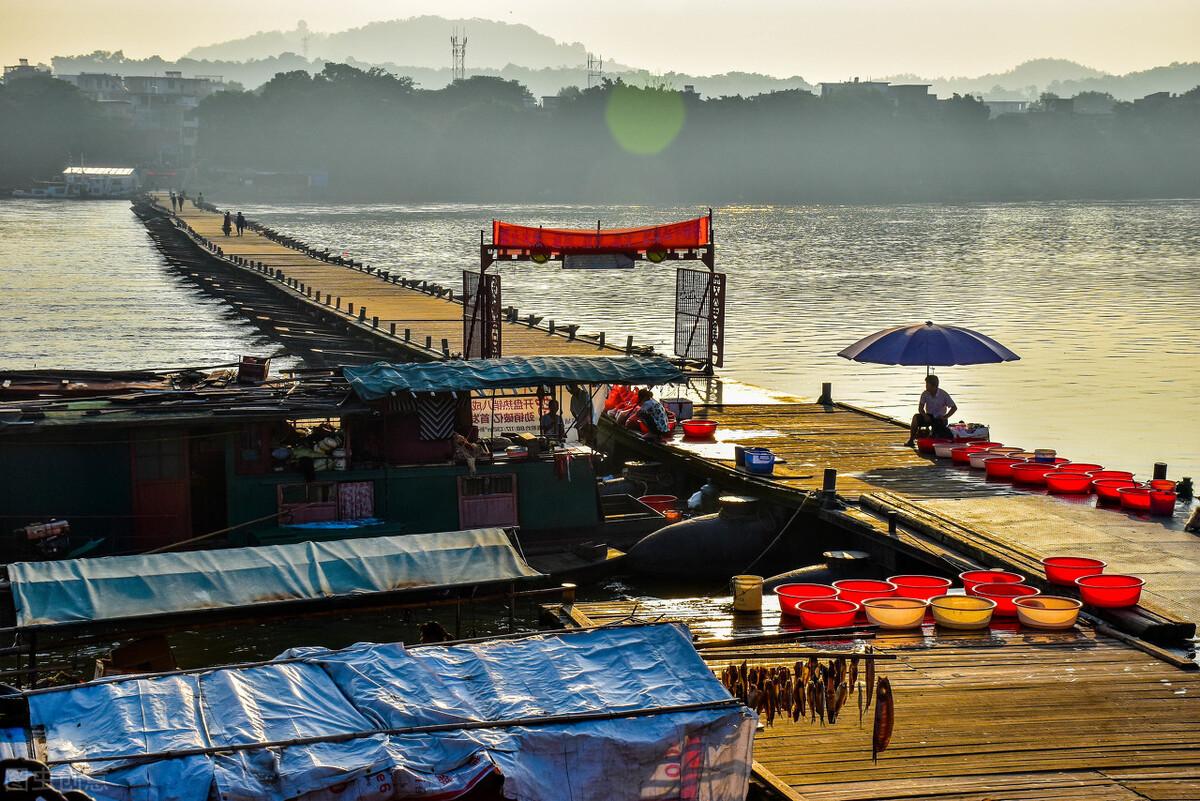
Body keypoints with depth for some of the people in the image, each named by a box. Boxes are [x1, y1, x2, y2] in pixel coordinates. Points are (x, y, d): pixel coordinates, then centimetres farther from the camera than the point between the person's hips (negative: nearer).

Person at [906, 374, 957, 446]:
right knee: (916, 417, -27)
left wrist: (945, 417, -19)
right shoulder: (925, 394, -5)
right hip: (929, 416, 3)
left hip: (939, 418, -3)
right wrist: (924, 415, -26)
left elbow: (954, 407, -8)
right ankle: (911, 440, -24)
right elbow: (920, 408, -5)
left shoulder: (943, 395, -12)